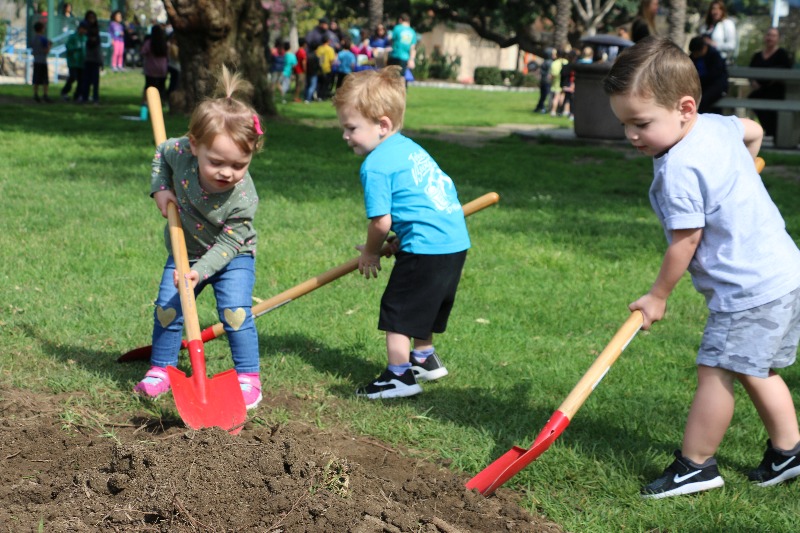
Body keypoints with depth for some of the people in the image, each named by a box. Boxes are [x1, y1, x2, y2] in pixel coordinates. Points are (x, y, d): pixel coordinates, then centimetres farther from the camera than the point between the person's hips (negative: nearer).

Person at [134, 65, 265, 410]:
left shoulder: (243, 198, -34)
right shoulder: (180, 153, -26)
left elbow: (228, 244, -25)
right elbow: (161, 152, -1)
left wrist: (200, 271, -34)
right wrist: (160, 188, -10)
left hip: (232, 257, -3)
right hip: (186, 252, 4)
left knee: (235, 311, -17)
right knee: (167, 307, 0)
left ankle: (248, 377, -1)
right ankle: (161, 369, 20)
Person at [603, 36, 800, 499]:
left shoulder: (679, 169, -23)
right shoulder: (719, 125, 4)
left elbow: (685, 242, -17)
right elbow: (754, 131, 27)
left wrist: (658, 297, -3)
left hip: (751, 290, -10)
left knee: (717, 370, -4)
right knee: (753, 369, 19)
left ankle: (695, 465, 4)